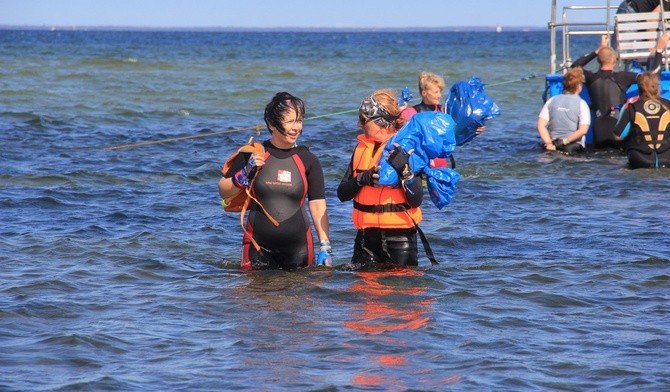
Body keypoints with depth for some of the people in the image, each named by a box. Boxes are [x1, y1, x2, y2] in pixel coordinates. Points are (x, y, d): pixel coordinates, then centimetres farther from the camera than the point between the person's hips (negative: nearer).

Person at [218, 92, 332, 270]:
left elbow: (318, 205, 2)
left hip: (298, 247, 1)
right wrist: (245, 174, -13)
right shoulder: (254, 155, 0)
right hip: (259, 247, -1)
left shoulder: (307, 160, 3)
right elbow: (223, 191, 5)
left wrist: (325, 246, -5)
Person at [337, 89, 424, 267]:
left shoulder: (406, 148, -6)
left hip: (399, 238, -5)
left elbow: (416, 200, -13)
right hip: (366, 238, 5)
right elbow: (342, 194, 6)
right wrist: (363, 178, -12)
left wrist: (404, 170, -26)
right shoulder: (362, 148, 11)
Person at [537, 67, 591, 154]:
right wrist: (564, 141, -3)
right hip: (574, 145, -3)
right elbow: (583, 130, -7)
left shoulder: (552, 101, 13)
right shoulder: (581, 104, 4)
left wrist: (549, 143, -2)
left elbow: (541, 125, 4)